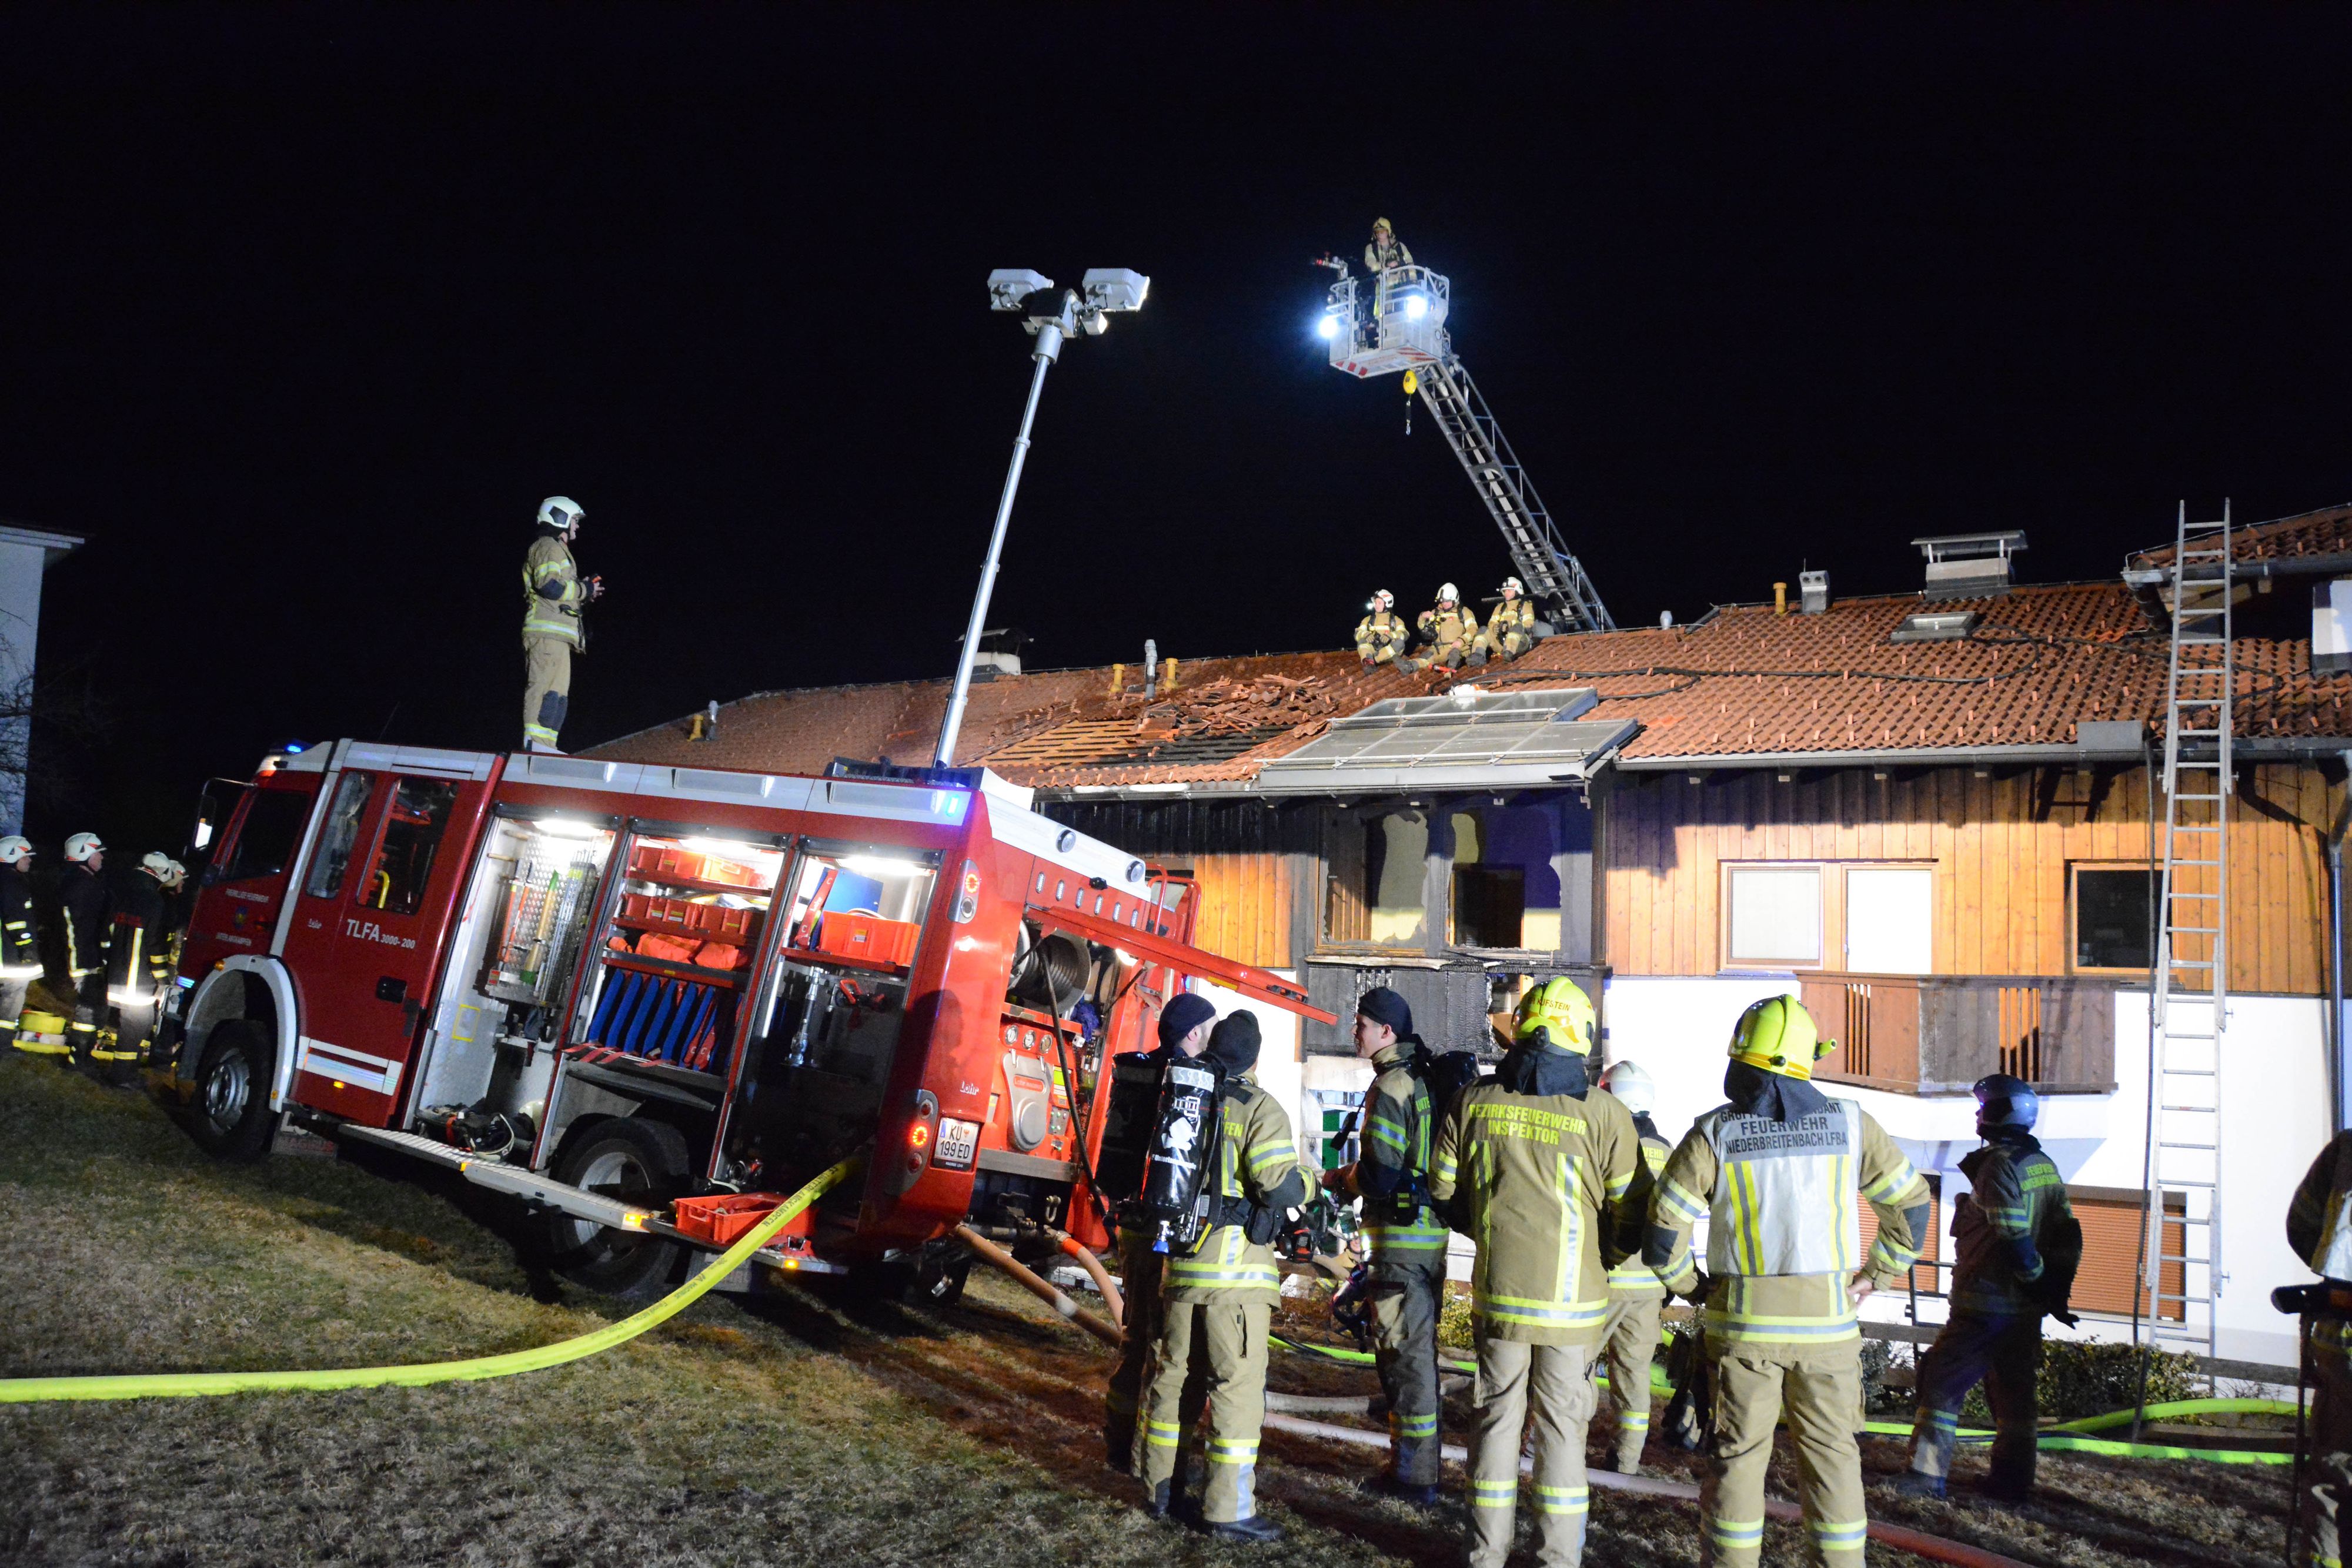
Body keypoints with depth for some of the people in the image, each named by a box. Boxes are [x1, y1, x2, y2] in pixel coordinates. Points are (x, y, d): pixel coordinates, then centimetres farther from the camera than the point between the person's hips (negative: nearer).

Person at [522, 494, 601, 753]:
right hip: (547, 632, -11)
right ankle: (535, 742, -20)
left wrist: (586, 590, 15)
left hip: (557, 635, 11)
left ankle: (546, 745, 9)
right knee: (545, 686, -15)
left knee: (558, 693, 9)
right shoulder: (548, 547, -5)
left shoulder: (558, 550, 28)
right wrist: (584, 590, -9)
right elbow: (549, 586, -19)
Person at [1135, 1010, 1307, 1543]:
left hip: (1177, 1259, 6)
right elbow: (1279, 1187, -17)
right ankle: (1229, 1508, 0)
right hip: (1234, 1266, -6)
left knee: (1170, 1373, 16)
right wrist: (1307, 1182, 3)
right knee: (1238, 1384, -1)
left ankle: (1158, 1488, 25)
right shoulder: (1258, 1109, -9)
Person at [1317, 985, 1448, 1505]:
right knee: (1420, 1348, 17)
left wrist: (1341, 1180, -2)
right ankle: (1419, 1461, 27)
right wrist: (1355, 1176, 18)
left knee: (1404, 1351, -2)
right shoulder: (1425, 1079, 11)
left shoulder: (1390, 1087, -16)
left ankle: (1414, 1476, 5)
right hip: (1432, 1231, 9)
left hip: (1401, 1238, -9)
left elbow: (1380, 1175, -20)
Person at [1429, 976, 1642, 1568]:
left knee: (1496, 1420, 13)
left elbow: (1443, 1188, 8)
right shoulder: (1604, 1115, -11)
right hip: (1572, 1298, -2)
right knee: (1561, 1429, 8)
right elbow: (1633, 1214, -5)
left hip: (1497, 1294, 2)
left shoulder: (1474, 1102, -2)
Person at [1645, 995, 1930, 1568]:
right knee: (1832, 1454, 13)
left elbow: (1663, 1229, -9)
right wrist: (1876, 1275, 10)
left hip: (1741, 1325, -1)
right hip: (1828, 1321, 1)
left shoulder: (1713, 1135, -8)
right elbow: (1912, 1204, 3)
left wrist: (1690, 1285, 6)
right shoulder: (1850, 1125, -3)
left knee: (1738, 1455, 9)